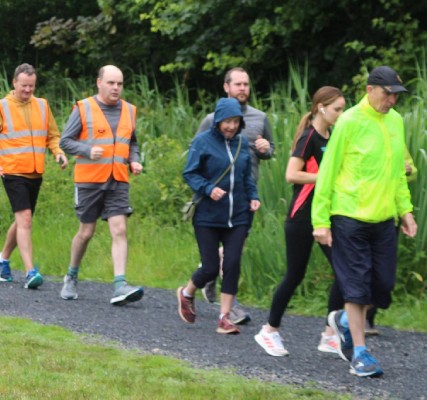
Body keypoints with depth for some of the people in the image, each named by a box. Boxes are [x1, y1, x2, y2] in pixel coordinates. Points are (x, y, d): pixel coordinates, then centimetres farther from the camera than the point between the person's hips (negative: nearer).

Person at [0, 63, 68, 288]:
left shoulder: (42, 105, 10)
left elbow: (53, 135, 18)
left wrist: (58, 152, -1)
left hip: (35, 174, 5)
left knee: (22, 221, 15)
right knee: (25, 219, -16)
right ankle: (30, 272, -20)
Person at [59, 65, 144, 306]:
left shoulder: (129, 111, 10)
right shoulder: (83, 109, -3)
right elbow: (66, 141, -3)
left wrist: (134, 161, 3)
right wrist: (88, 150, -19)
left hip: (118, 182, 3)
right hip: (89, 180, -3)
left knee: (119, 230, -11)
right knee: (86, 232, 6)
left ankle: (120, 286, -18)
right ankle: (72, 277, 29)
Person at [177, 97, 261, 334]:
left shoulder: (242, 143, 8)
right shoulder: (203, 142, -6)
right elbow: (190, 173, -7)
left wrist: (253, 197, 2)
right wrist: (208, 189, -22)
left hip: (237, 217, 4)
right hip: (208, 217, -4)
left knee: (232, 265, -6)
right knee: (210, 268, -2)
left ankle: (225, 317, 2)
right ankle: (186, 294, 29)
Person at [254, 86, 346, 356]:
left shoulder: (331, 138, 11)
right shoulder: (309, 137, -13)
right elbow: (292, 174, -22)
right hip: (303, 217, -8)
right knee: (295, 275, 1)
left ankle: (331, 334, 3)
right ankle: (270, 331, 17)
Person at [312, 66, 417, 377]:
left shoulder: (396, 121, 9)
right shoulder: (350, 122, -10)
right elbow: (327, 172, -8)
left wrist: (405, 208, 12)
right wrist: (320, 220, -10)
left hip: (384, 218, 6)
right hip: (350, 218, -6)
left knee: (383, 285, 6)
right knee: (356, 286, -3)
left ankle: (346, 321, 33)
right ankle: (359, 353, 5)